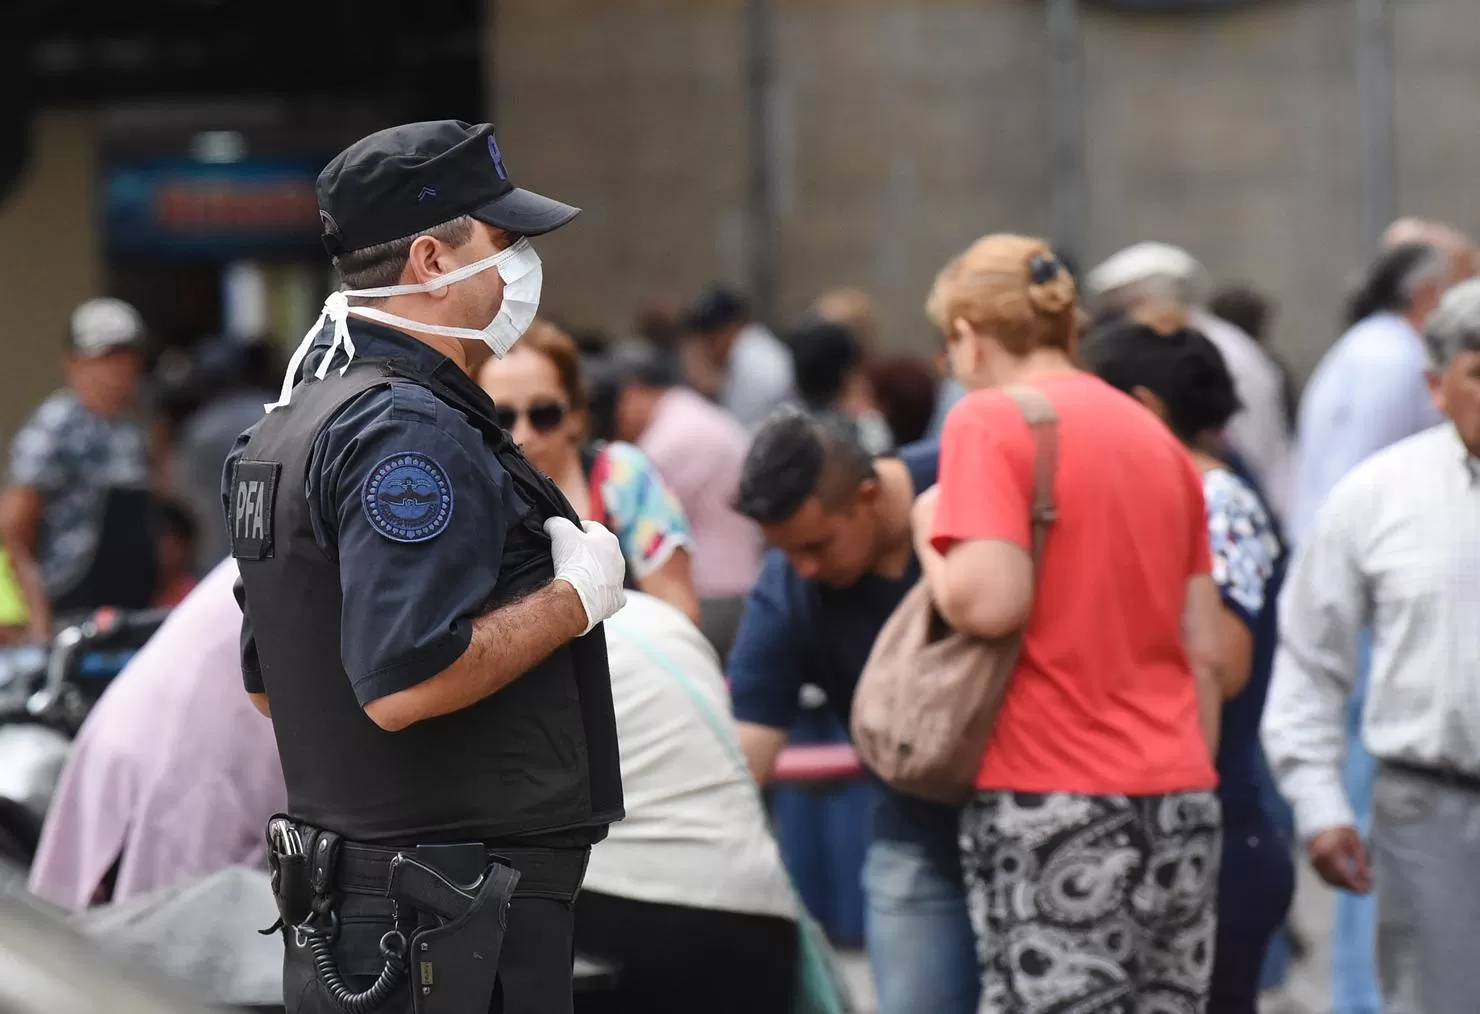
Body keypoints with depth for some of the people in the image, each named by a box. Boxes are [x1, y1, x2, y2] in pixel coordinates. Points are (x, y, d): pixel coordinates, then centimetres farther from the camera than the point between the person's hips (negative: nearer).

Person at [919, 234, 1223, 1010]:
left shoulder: (989, 422, -6)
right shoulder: (1157, 438, 15)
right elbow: (1206, 654, 14)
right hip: (1177, 799, 6)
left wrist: (930, 535, 2)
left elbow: (989, 603, -17)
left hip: (1051, 800, -6)